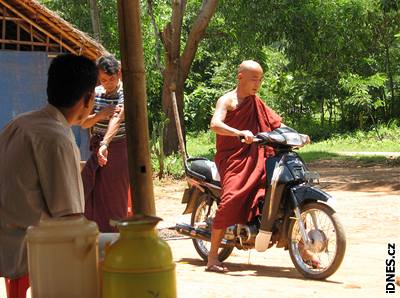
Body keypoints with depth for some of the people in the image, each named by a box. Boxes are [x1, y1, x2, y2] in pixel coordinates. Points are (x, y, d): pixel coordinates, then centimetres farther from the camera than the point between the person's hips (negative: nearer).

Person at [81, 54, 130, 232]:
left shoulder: (126, 94, -11)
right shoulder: (96, 93, 7)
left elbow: (117, 119, -28)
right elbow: (85, 123, 3)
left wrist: (105, 144, -44)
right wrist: (101, 114, -17)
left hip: (118, 150, -6)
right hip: (98, 150, 6)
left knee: (114, 199, -2)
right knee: (88, 196, 2)